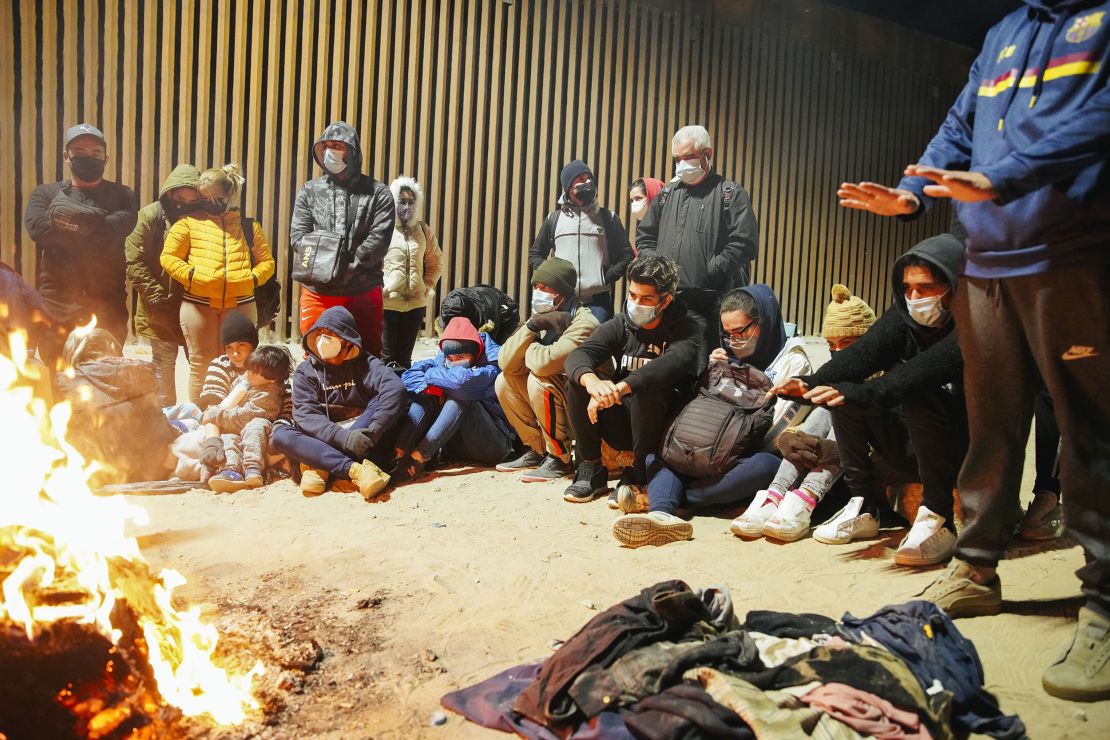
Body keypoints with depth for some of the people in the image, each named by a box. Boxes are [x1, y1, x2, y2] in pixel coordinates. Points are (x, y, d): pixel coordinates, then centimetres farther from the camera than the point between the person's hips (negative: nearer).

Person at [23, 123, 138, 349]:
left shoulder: (121, 195, 10)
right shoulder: (46, 194, 13)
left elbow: (120, 225, -11)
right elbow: (37, 227, -7)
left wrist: (73, 213, -7)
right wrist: (93, 223, -6)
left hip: (106, 304, 0)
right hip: (57, 303, 1)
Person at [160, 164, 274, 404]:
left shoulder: (249, 226, 16)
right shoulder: (189, 222, 11)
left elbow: (266, 261, 15)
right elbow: (168, 257, 6)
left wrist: (252, 278, -4)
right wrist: (192, 274, -9)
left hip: (240, 304, 1)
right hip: (198, 303, -1)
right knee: (201, 365, 3)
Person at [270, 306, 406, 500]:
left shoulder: (364, 363, 0)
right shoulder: (305, 372, 4)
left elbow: (395, 389, -20)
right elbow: (305, 415, -11)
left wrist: (373, 431, -34)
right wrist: (342, 436, -29)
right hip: (324, 440, 1)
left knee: (380, 402, -25)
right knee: (279, 433, -24)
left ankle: (320, 467, -30)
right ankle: (355, 469, -40)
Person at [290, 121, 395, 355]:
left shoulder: (378, 193, 4)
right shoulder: (310, 191, 12)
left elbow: (379, 239, -6)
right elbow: (298, 235, 5)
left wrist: (346, 266, -15)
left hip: (363, 293, -2)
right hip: (317, 292, 2)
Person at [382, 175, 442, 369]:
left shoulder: (423, 230, 9)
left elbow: (435, 260, 17)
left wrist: (430, 285, 6)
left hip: (416, 303, 4)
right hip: (387, 302, -4)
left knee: (404, 356, 13)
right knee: (387, 356, 3)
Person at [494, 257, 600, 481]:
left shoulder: (584, 322, -23)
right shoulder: (541, 317, 1)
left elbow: (546, 362, -38)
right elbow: (505, 362, -8)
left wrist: (527, 349, -15)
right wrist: (531, 326, -20)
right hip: (561, 400, 8)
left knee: (539, 380, -29)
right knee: (504, 380, 0)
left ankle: (560, 459, -14)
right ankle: (536, 451, 8)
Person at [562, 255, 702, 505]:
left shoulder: (686, 329, -7)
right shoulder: (620, 325, 2)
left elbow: (673, 362, -31)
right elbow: (578, 355, -16)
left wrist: (619, 388, -44)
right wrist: (592, 381, -40)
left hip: (665, 427, -3)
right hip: (622, 426, 4)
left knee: (648, 389, -33)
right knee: (578, 379, -17)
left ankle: (637, 473, -12)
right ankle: (591, 468, -9)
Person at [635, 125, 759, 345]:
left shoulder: (731, 194, 3)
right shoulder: (666, 194, 19)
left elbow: (744, 244, -7)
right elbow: (645, 237, 24)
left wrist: (708, 273, -12)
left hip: (711, 304, -4)